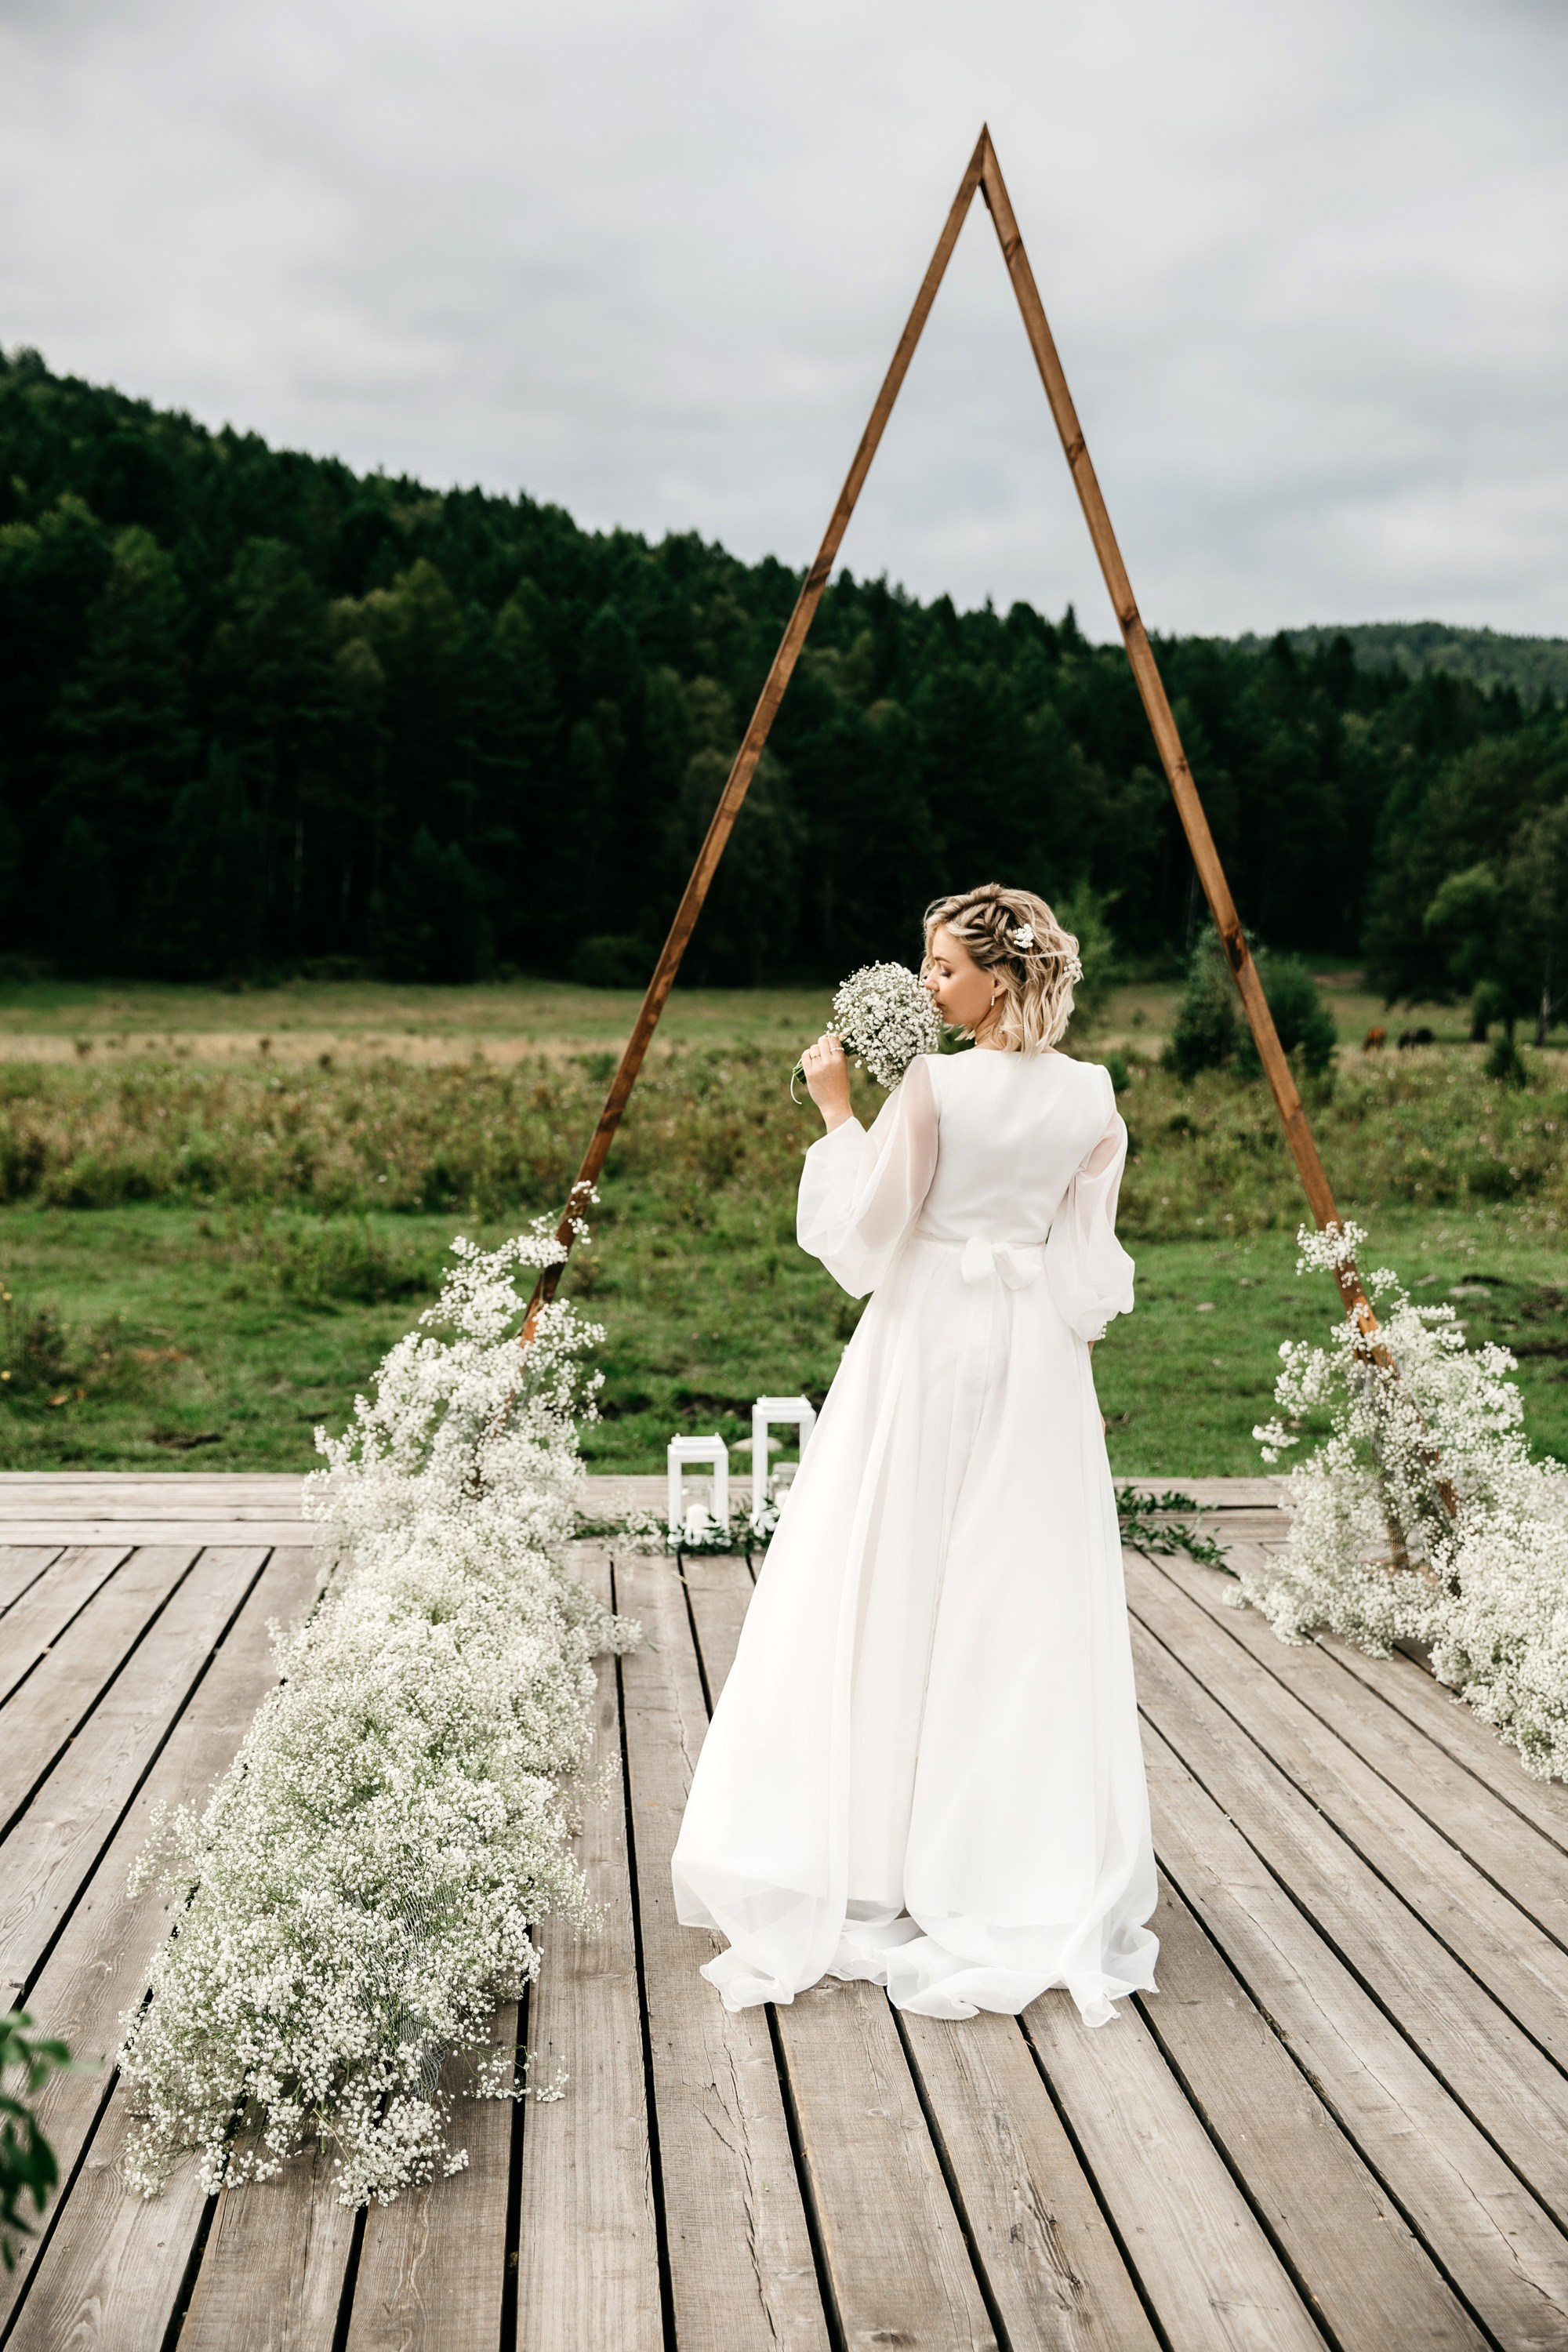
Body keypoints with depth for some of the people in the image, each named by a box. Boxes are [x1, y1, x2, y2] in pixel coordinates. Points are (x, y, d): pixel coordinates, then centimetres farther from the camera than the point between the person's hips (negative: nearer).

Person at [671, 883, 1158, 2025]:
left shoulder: (935, 1086, -14)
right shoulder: (1092, 1096, 0)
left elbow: (866, 1225, -9)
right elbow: (1089, 1263, 5)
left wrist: (836, 1109, -2)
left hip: (929, 1341, -4)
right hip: (1036, 1357, 4)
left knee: (893, 1596, 6)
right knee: (1024, 1605, 10)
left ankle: (873, 1852, 14)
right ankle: (1031, 1862, 17)